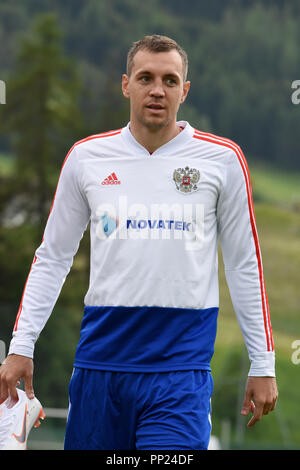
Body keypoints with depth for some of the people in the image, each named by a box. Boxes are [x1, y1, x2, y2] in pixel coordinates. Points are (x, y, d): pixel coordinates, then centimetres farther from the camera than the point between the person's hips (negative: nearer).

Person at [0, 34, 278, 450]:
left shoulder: (222, 159, 3)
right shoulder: (87, 157, 7)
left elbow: (245, 265, 8)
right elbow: (52, 258, 13)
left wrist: (263, 364, 6)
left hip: (181, 362, -2)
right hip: (100, 357, 2)